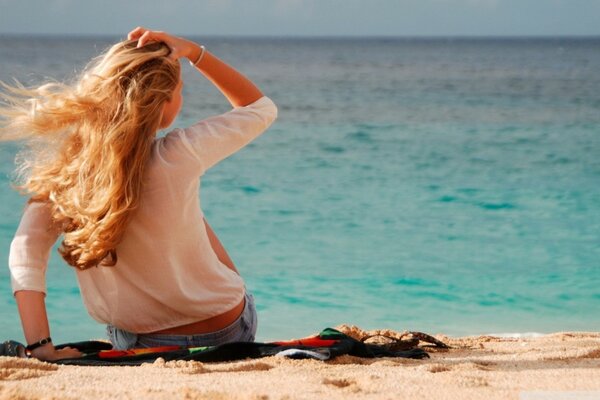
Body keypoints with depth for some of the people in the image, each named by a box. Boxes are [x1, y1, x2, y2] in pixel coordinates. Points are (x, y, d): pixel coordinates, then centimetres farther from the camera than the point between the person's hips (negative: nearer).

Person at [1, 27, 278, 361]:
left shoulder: (71, 165, -16)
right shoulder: (178, 157, -26)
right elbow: (262, 108, -10)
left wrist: (40, 346, -25)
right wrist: (194, 52, -13)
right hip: (224, 334, -3)